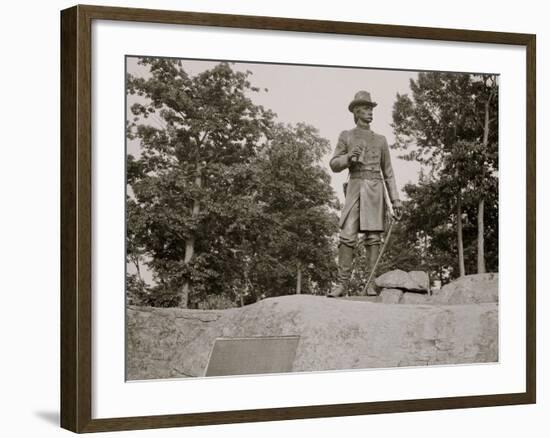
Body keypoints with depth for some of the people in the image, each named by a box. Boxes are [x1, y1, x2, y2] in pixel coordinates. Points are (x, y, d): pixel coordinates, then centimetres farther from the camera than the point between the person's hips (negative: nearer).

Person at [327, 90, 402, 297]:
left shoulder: (380, 140, 16)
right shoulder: (346, 136, 12)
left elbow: (388, 173, 14)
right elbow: (334, 165, 9)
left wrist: (396, 200, 5)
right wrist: (349, 157, -14)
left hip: (375, 190, 1)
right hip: (355, 188, -1)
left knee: (373, 237, -5)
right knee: (347, 237, -10)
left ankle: (372, 285, -7)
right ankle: (342, 284, -10)